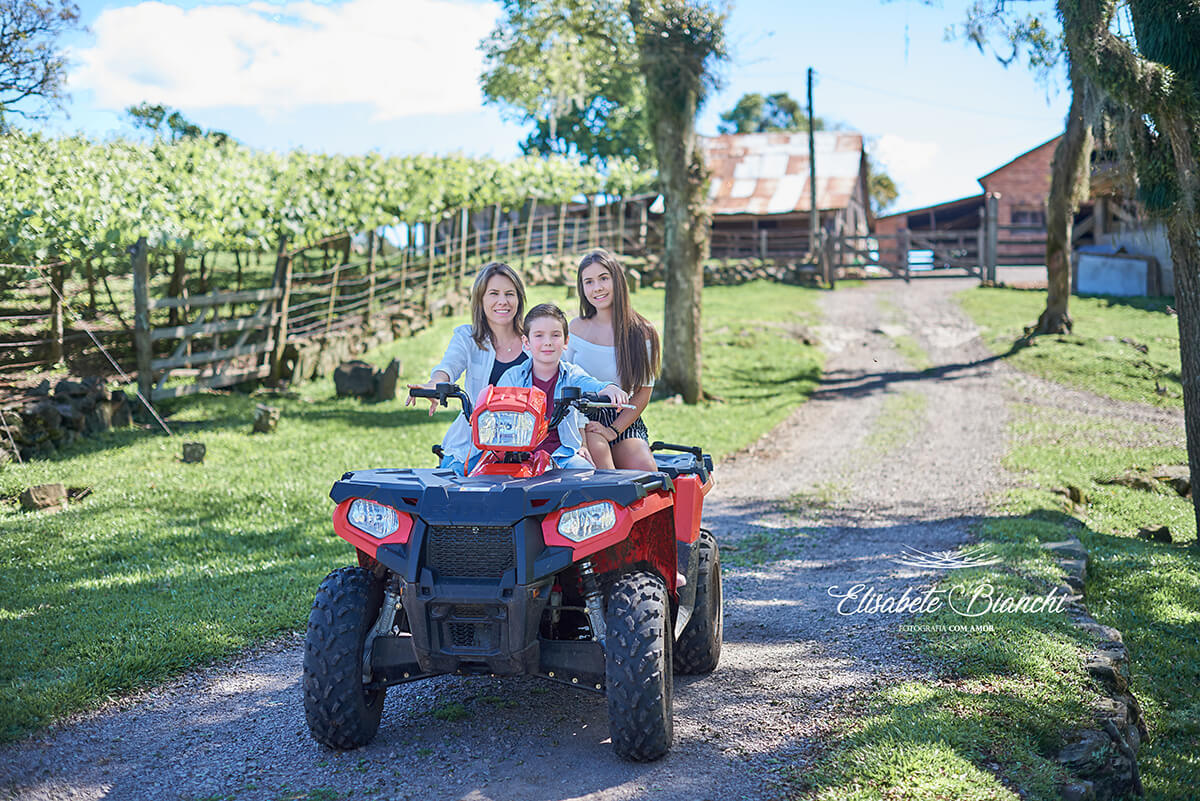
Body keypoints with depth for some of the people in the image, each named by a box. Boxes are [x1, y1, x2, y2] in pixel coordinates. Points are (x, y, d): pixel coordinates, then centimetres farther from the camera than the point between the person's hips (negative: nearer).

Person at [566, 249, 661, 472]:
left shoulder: (642, 333, 0)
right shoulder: (577, 328, 9)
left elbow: (642, 394, 2)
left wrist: (613, 430, -11)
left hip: (624, 421, -1)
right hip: (582, 418, 1)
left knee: (644, 469, -29)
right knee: (596, 447, -34)